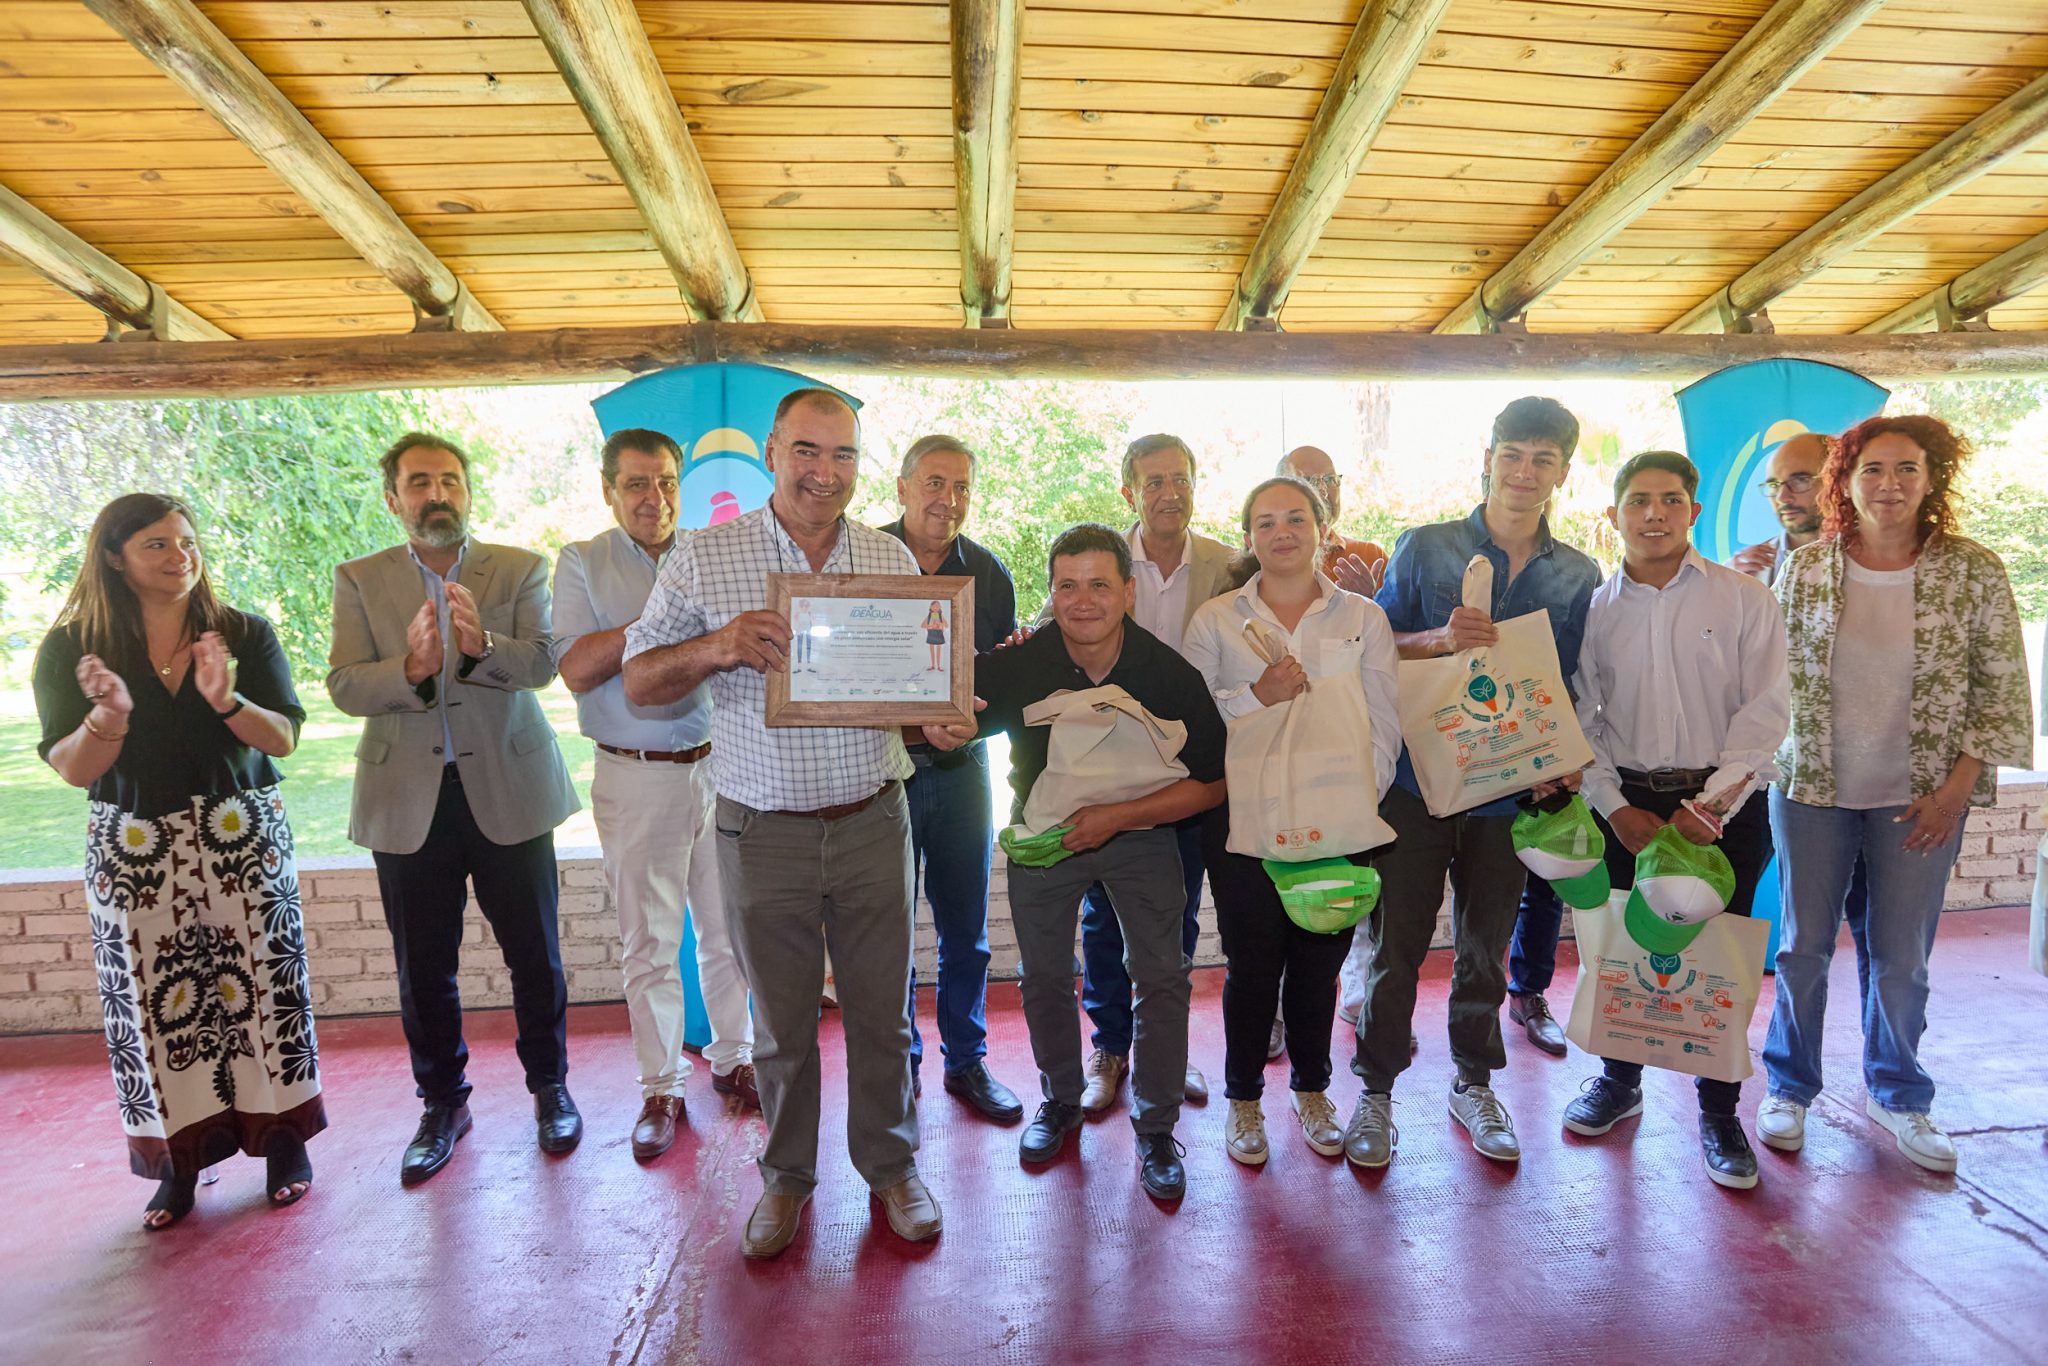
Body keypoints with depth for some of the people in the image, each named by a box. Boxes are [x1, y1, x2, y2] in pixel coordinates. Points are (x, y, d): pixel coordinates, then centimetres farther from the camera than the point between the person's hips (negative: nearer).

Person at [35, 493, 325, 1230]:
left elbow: (283, 739, -4)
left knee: (261, 986, 3)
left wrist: (227, 701, -23)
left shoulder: (244, 634, 1)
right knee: (156, 1002, 4)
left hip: (243, 839, 0)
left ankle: (284, 1138, 17)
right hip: (135, 853, 0)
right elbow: (72, 770, -4)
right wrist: (108, 717, -24)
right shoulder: (71, 649, 0)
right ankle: (178, 1160, 19)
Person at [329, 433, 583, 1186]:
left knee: (535, 955, 8)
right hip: (408, 800, 1)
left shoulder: (520, 570, 1)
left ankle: (549, 1086, 29)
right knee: (423, 969, 11)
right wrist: (411, 666, -27)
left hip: (508, 791, -1)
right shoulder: (360, 580, 4)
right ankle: (443, 1103, 31)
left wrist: (482, 642, -33)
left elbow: (542, 664, -13)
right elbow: (344, 686, -7)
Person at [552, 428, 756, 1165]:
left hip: (717, 766, 2)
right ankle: (661, 1090, 23)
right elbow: (578, 669, -11)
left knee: (728, 930, 12)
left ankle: (733, 1059, 31)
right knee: (649, 942, 8)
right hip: (636, 778, -2)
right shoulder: (582, 564, 1)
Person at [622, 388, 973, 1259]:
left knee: (882, 1009, 12)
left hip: (872, 821, 2)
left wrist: (943, 722, -12)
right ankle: (787, 1174, 36)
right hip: (763, 831, -1)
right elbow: (638, 683, -2)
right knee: (781, 1018, 14)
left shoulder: (892, 559, 4)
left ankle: (891, 1164, 34)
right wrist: (715, 648, -22)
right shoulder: (705, 559, -4)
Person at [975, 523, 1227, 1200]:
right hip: (1044, 833, 2)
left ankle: (1156, 1129, 16)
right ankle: (1061, 1099, 37)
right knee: (1044, 975, 12)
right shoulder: (1017, 664, -21)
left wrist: (1118, 816, -29)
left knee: (1163, 974, -5)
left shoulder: (1171, 674, -23)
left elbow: (1210, 783, -18)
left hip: (1142, 833, -1)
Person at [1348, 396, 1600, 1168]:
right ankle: (1376, 1091, 20)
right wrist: (1443, 639, -18)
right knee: (1397, 945, 3)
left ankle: (1474, 1083, 34)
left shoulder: (1578, 577, 6)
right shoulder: (1424, 549, 0)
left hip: (1511, 792, 2)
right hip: (1416, 781, -2)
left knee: (1486, 948, 15)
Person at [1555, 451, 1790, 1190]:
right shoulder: (1593, 609, 4)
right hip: (1626, 804, 2)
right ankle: (1619, 1079, 32)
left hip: (1724, 805, -1)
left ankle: (1718, 1112, 23)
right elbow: (1578, 720, 3)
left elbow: (1765, 712, -5)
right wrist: (1617, 809, -6)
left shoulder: (1744, 599, 0)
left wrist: (1710, 806, -13)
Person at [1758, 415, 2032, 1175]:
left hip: (1920, 799, 0)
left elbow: (2003, 692, -1)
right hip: (1813, 790, 0)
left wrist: (1956, 788, -7)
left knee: (1903, 959, 10)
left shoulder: (1974, 573, -5)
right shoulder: (1805, 570, -3)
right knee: (1803, 947, 10)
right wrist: (1772, 763, 0)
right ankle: (1790, 1087, 28)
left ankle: (1895, 1095, 32)